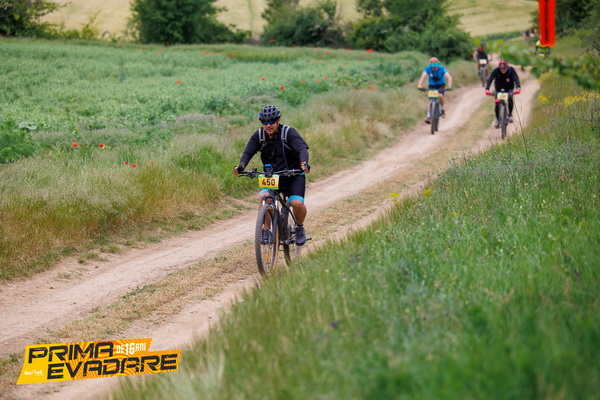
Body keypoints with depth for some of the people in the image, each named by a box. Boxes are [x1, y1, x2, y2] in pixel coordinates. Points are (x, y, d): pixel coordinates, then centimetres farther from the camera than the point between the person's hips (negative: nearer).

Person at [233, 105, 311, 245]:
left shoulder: (289, 132, -15)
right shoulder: (258, 135, -5)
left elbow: (302, 149, -29)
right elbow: (248, 153, -13)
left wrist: (304, 163, -51)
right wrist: (241, 166, -35)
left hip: (293, 175, -2)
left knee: (297, 203, -25)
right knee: (264, 196, -28)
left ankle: (300, 228, 7)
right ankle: (266, 230, -12)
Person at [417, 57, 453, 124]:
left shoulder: (441, 69, -26)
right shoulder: (428, 69, -23)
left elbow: (449, 77, -34)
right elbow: (423, 77, -34)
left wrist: (449, 86, -51)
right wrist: (419, 86, -51)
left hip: (441, 85, -1)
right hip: (432, 86, 1)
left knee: (440, 96, -28)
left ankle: (442, 110, -3)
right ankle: (429, 117, -10)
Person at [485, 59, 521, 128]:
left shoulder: (511, 70, -25)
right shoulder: (496, 71, -24)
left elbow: (516, 78, -37)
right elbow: (490, 79, -35)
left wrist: (518, 88, -56)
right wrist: (487, 89, -53)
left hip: (509, 89, -1)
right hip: (499, 89, 1)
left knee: (510, 99, -29)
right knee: (497, 105, -11)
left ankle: (510, 114, -7)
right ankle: (497, 119, 12)